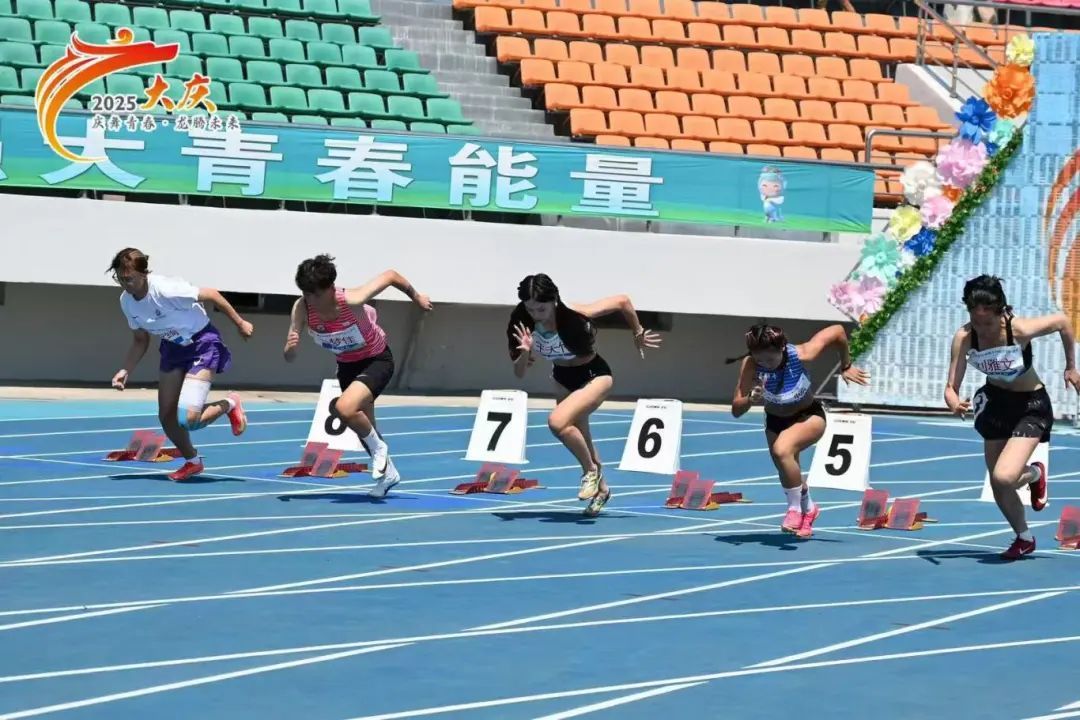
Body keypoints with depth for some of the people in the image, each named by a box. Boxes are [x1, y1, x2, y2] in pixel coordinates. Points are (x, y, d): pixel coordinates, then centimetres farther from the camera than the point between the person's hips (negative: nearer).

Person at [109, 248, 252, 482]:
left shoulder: (166, 290, -31)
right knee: (166, 417, 3)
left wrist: (240, 323, -9)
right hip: (173, 347, 7)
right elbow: (140, 341, 7)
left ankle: (229, 404, 10)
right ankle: (192, 462, 29)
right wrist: (125, 371, -7)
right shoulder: (126, 301, -7)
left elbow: (210, 294, -18)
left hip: (202, 343, -7)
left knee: (188, 419, -20)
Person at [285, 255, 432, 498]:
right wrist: (290, 348, -44)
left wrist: (416, 296, -4)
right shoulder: (301, 309, -23)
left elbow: (390, 275, -21)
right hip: (347, 365, 6)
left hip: (377, 360, -6)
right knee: (363, 427, 18)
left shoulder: (352, 301, -35)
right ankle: (387, 473, 44)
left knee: (345, 408, -30)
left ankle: (379, 448, -2)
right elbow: (289, 358, -20)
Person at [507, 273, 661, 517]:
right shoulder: (525, 326, -20)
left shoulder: (575, 315, -31)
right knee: (580, 440, 18)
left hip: (594, 376, -6)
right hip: (563, 379, 6)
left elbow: (622, 301, -19)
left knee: (557, 421, -29)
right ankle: (600, 488, 44)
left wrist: (638, 334, -6)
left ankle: (592, 470, -6)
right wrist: (525, 352, -36)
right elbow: (519, 373, -15)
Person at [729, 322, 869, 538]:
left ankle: (796, 508, -14)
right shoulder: (750, 365, -29)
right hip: (775, 421, 4)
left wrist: (846, 366, -8)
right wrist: (750, 399, -51)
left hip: (809, 417, -4)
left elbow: (838, 331, -18)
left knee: (782, 450, -33)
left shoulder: (801, 355, -33)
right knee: (789, 475, 19)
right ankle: (808, 508, 52)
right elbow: (736, 410, -30)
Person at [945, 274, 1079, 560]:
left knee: (1004, 477, -22)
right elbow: (951, 387, -21)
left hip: (1031, 405, -4)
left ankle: (1035, 474, 16)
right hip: (995, 402, 4)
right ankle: (1024, 538, 39)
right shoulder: (963, 338, -24)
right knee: (998, 486, 11)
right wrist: (954, 402, -45)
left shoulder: (1020, 329, -32)